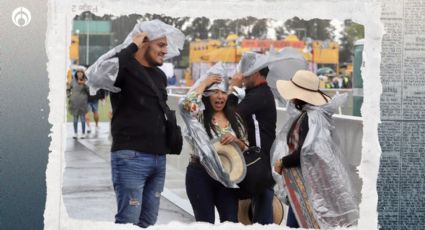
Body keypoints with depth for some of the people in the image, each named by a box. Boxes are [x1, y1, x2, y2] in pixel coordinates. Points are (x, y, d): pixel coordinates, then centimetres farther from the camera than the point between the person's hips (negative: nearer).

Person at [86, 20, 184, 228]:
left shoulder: (160, 76, 17)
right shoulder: (125, 66, -8)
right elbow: (95, 77, -30)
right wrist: (131, 47, -22)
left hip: (158, 159, 8)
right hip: (131, 157, -8)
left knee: (148, 220, 9)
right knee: (128, 220, -8)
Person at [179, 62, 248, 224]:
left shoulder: (234, 118, 9)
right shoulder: (199, 116, -3)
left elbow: (246, 148, 11)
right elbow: (186, 103, -26)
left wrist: (235, 140, -12)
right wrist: (204, 82, -12)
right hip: (201, 175, -4)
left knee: (231, 221, 2)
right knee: (205, 222, 1)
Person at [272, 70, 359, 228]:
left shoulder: (310, 118, -19)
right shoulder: (305, 114, 11)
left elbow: (304, 152, -24)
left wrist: (282, 162, -12)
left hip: (309, 183, -10)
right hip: (303, 182, 10)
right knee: (293, 224, 13)